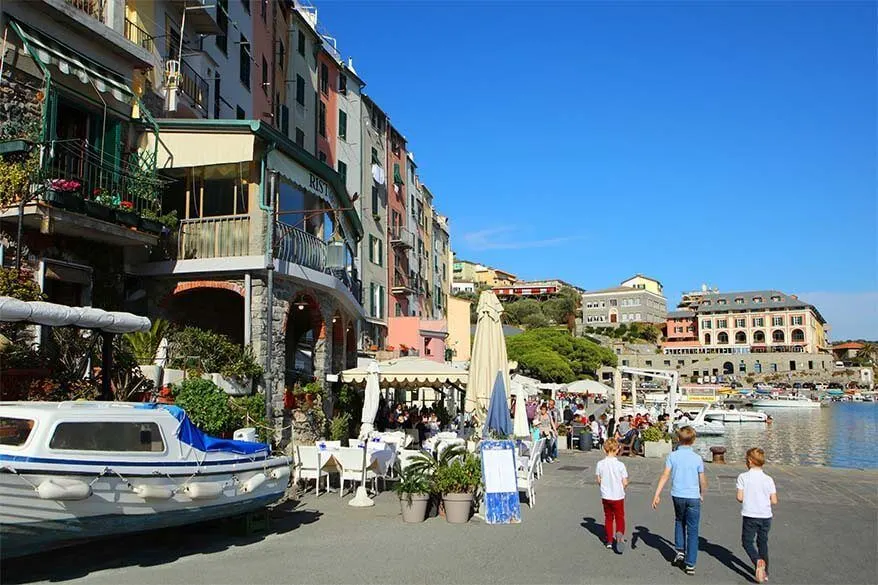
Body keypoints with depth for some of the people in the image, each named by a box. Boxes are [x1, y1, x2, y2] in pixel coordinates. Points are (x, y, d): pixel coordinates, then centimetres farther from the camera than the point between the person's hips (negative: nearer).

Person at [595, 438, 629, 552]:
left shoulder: (600, 464, -9)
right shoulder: (620, 465, -16)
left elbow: (599, 481, -2)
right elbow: (625, 483, -12)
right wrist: (621, 488, 9)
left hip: (605, 496, 2)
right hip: (618, 496, -2)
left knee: (608, 518, 17)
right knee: (620, 517, 11)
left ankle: (609, 541, 22)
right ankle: (620, 534, -15)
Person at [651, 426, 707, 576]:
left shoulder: (672, 456, -4)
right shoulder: (697, 458, -4)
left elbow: (665, 476, -9)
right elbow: (703, 481, 2)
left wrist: (657, 495, -7)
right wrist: (702, 495, 21)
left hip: (677, 495, 1)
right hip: (693, 496, -1)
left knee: (679, 521, 28)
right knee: (692, 531, 5)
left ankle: (680, 551, 21)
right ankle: (690, 564, 5)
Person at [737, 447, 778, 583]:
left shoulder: (743, 477, -9)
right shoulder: (768, 479, -2)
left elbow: (740, 497, -12)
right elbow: (774, 501, -4)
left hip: (749, 515, -3)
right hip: (765, 516, 3)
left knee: (747, 542, 9)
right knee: (763, 543, 18)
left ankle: (758, 561, -18)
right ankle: (765, 572, 23)